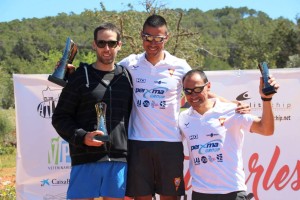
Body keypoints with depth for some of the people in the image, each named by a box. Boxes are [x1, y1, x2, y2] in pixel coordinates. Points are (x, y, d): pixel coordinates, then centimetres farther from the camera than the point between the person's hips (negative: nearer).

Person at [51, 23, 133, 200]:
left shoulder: (126, 78, 12)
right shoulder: (80, 77, 3)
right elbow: (60, 118, 2)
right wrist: (82, 137, -14)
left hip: (119, 161, 3)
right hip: (85, 159, -3)